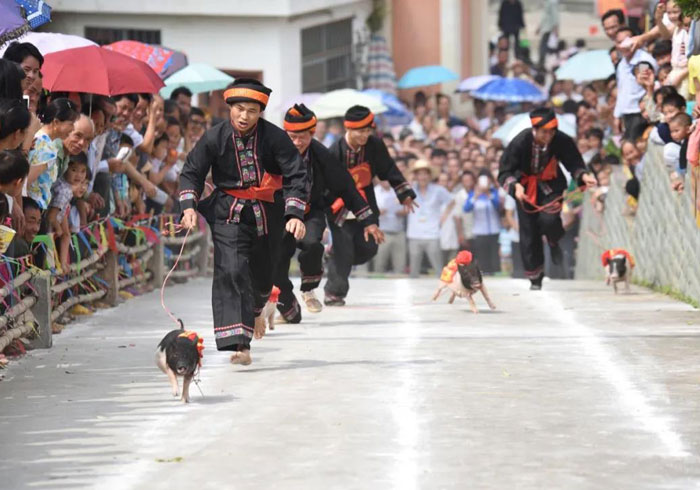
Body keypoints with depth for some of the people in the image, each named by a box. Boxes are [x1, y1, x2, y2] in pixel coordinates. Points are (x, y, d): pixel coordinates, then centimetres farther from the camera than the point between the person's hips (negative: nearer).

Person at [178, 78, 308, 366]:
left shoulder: (274, 137, -13)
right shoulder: (215, 138, -10)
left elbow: (296, 175, -13)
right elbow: (191, 173, -1)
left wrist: (295, 214, -25)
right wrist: (189, 206, -17)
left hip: (267, 214, 1)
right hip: (228, 213, -1)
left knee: (262, 274, 17)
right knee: (231, 271, -19)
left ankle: (254, 310, 54)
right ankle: (239, 344, -24)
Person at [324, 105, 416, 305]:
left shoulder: (375, 145, -10)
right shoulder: (334, 152, -22)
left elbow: (389, 170, 4)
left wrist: (405, 193, 6)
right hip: (340, 211, -5)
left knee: (369, 248, 4)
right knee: (343, 252, -8)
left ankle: (335, 254, 31)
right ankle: (334, 292, 7)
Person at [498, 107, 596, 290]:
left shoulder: (562, 141, -21)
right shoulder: (519, 143, -24)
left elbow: (574, 163, -9)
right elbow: (505, 172, -21)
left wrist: (583, 175, -31)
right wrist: (515, 186, -40)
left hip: (551, 185, 0)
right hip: (526, 187, 0)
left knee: (549, 219, -26)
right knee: (529, 234, 2)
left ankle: (554, 242, 12)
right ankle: (535, 278, 19)